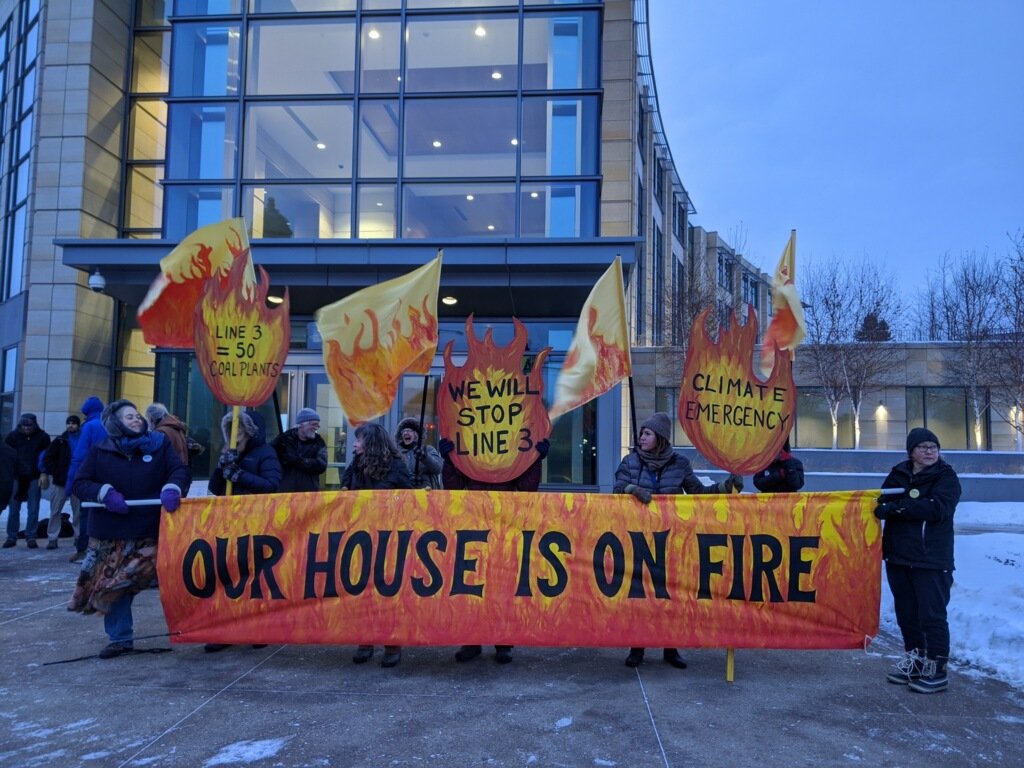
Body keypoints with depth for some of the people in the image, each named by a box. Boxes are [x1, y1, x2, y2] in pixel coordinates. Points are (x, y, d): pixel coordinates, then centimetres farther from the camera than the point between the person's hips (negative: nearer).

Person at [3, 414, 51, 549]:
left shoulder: (42, 437, -1)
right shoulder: (13, 435, 1)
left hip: (34, 478, -1)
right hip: (16, 477, 1)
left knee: (33, 509, 0)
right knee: (13, 509, 5)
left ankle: (30, 537, 7)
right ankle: (11, 537, 12)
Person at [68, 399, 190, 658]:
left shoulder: (159, 445, 4)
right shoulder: (100, 451, 5)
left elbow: (180, 471, -2)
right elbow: (79, 483, 2)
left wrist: (172, 488, -24)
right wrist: (105, 493, -16)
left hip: (150, 532, -1)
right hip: (110, 532, 2)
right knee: (113, 586, 8)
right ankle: (120, 638, 21)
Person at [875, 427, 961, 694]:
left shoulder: (946, 476, -4)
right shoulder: (898, 474, 11)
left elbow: (938, 508, -20)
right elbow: (884, 502, 8)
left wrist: (898, 507, -24)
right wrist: (883, 505, -15)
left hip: (931, 560, -5)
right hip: (898, 557, 5)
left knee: (932, 614, -4)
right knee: (906, 612, 12)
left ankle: (936, 670, 5)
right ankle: (913, 661, 26)